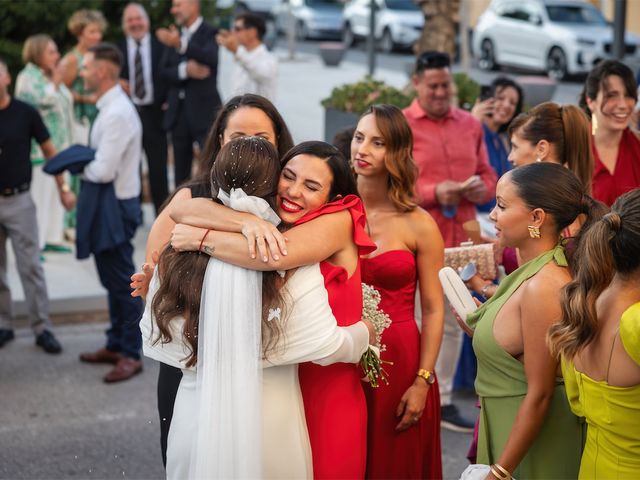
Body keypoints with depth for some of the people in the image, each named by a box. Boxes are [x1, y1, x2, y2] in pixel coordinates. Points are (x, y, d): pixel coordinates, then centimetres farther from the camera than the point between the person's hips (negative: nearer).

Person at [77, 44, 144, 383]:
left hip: (115, 206, -10)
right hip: (107, 204, 10)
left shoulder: (116, 114, -22)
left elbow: (104, 171, -25)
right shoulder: (110, 108, 9)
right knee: (112, 279, 18)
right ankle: (116, 345, 30)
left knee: (122, 281, 0)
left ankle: (131, 354, 10)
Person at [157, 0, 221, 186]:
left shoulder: (209, 33, -4)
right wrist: (184, 70, -16)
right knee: (181, 169, 9)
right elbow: (164, 71, 6)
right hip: (178, 110, 6)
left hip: (203, 109, -6)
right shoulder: (174, 35, 13)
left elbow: (211, 58, -25)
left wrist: (180, 44, -39)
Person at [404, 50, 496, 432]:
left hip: (460, 239, 5)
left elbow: (488, 175, 15)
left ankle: (444, 401, 24)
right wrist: (433, 193, -20)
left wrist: (482, 188, -8)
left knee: (453, 323, 12)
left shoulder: (470, 125, 11)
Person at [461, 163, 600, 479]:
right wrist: (478, 329, 2)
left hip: (531, 438, -9)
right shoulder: (536, 270, 2)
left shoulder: (543, 287, -25)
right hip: (506, 421, 9)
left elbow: (539, 394, -22)